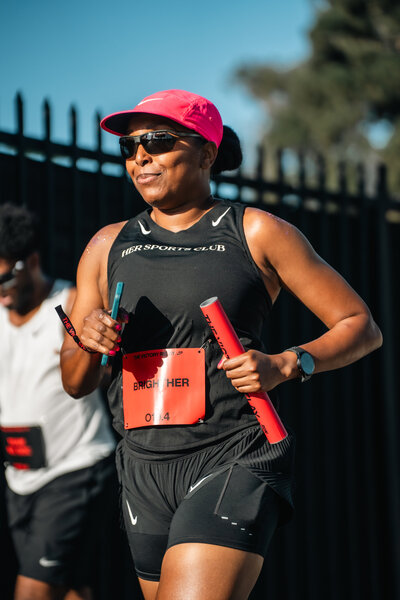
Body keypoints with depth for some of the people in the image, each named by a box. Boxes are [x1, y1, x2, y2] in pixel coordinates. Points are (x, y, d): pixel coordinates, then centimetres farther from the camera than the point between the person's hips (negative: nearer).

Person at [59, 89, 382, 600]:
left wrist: (286, 364, -13)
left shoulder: (256, 233, 2)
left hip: (235, 461, -5)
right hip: (144, 472, 5)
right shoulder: (108, 246, 14)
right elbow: (75, 384, 17)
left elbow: (362, 328, 4)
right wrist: (88, 343, -6)